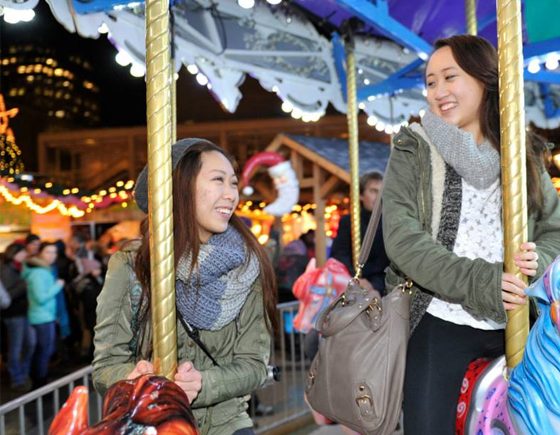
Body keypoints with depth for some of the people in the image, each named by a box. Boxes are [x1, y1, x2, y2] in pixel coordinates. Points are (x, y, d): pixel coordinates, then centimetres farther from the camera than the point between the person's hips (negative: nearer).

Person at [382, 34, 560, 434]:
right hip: (441, 324, -3)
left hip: (513, 325, 3)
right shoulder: (413, 152, 2)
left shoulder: (523, 157, 11)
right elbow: (402, 239, -10)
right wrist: (478, 282, -20)